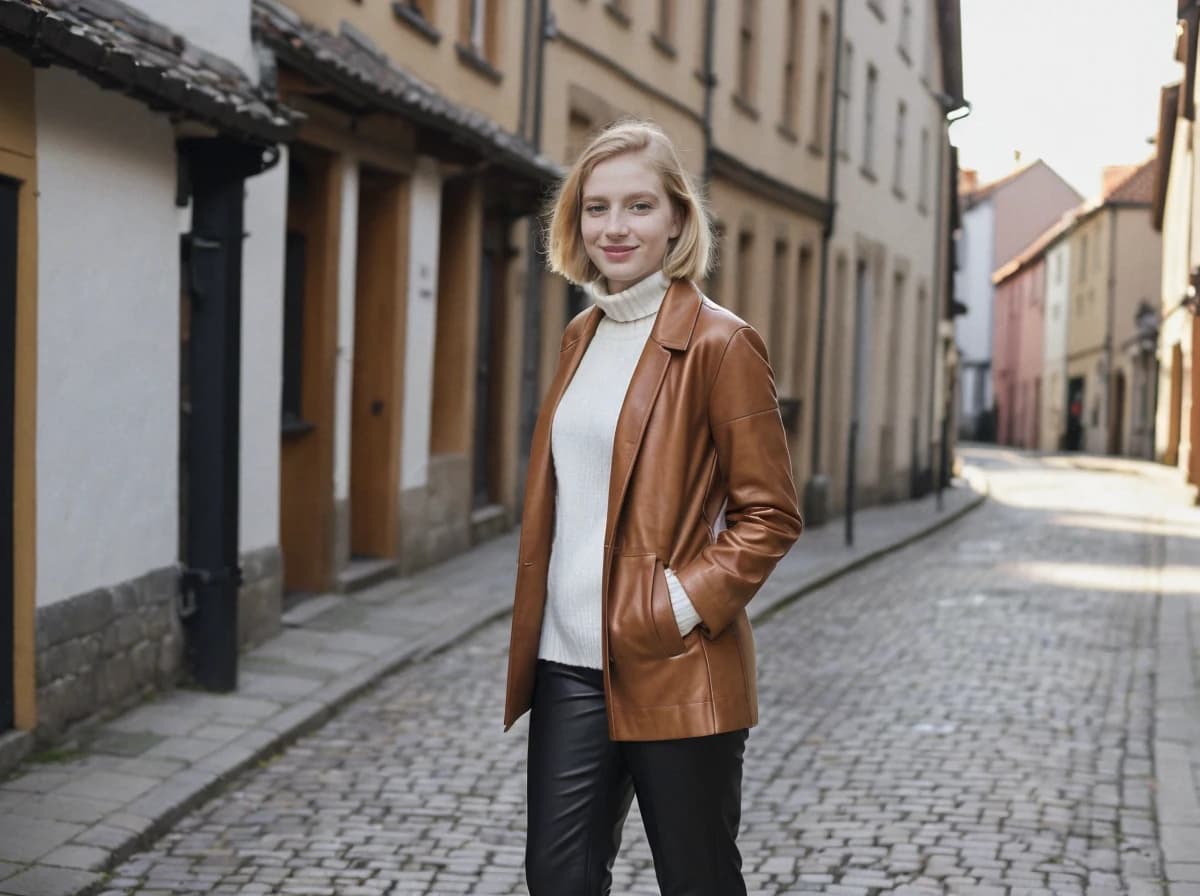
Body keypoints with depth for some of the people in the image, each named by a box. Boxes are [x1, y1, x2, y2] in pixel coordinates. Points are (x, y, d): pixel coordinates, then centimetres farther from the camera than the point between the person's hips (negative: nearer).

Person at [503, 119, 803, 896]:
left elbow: (771, 516, -10)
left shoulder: (719, 344, -9)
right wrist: (533, 624, 11)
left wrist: (681, 608, -19)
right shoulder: (583, 337, 12)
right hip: (570, 664, 6)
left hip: (674, 674, -6)